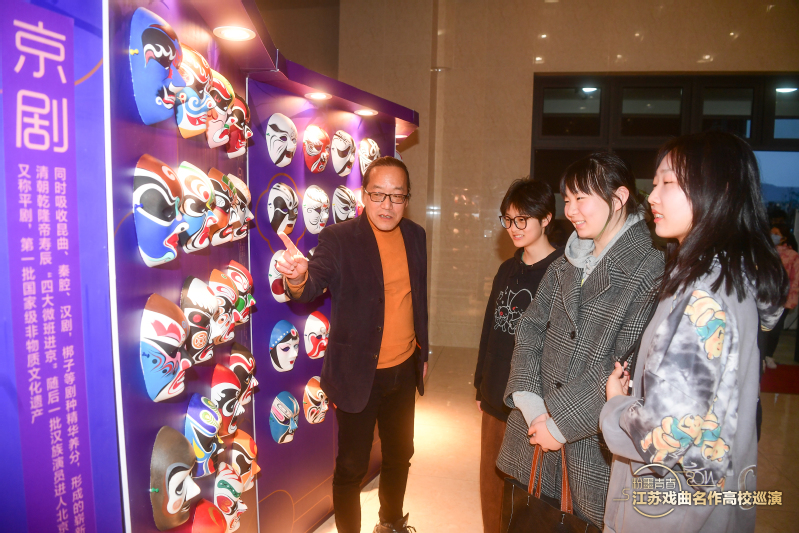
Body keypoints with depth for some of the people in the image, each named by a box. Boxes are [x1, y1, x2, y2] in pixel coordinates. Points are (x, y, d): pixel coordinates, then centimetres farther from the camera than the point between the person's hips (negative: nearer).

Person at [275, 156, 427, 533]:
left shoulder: (415, 236, 2)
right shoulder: (338, 238, -14)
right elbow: (312, 285, -29)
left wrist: (422, 352, 13)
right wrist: (297, 278, -52)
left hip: (404, 371, 6)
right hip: (359, 375, -5)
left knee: (399, 455, 23)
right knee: (352, 466, 9)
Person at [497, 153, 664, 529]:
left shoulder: (651, 271, -13)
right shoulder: (565, 265, 9)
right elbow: (531, 328, 5)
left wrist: (562, 423, -15)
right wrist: (531, 407, -8)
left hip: (596, 446, -5)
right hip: (536, 430, 6)